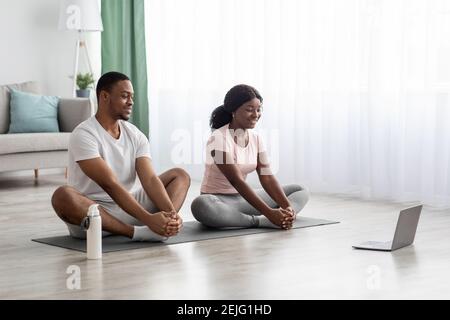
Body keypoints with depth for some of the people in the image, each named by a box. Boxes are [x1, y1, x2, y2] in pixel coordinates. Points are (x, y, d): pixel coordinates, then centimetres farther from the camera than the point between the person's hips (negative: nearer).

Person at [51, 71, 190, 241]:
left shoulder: (135, 135, 4)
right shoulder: (83, 135, -17)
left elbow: (150, 179, -9)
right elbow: (110, 185, -27)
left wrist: (171, 213, -29)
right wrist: (148, 219, -37)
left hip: (128, 207, 7)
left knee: (180, 175, 0)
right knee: (62, 195, -38)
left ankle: (164, 226, -32)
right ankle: (136, 232, -39)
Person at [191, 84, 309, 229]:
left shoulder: (256, 139, 4)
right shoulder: (219, 138, -18)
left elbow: (267, 177, -4)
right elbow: (236, 181, -25)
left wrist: (287, 206, -23)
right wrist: (269, 213, -32)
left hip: (243, 198, 7)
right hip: (218, 201, -7)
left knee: (301, 191, -1)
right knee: (201, 205, -42)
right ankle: (258, 221, -32)